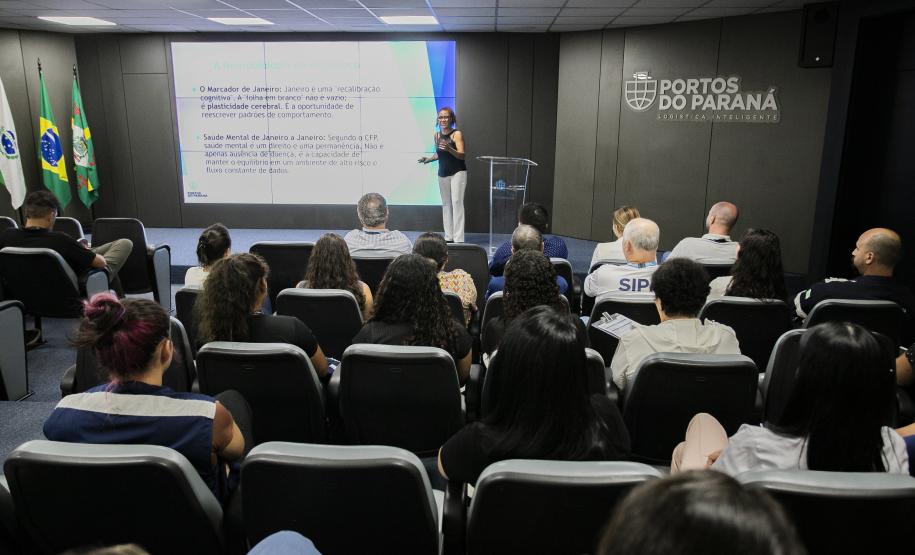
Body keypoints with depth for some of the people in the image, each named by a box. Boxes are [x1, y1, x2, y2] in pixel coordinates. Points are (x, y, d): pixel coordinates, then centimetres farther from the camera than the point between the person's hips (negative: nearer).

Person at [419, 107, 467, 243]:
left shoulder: (457, 134, -9)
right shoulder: (437, 135, 8)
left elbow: (461, 155, -17)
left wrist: (449, 149, -33)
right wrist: (428, 159, 5)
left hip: (458, 172, -6)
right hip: (442, 174, 6)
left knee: (457, 202, -12)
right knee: (446, 204, 7)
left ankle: (458, 238, -13)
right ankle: (448, 236, 13)